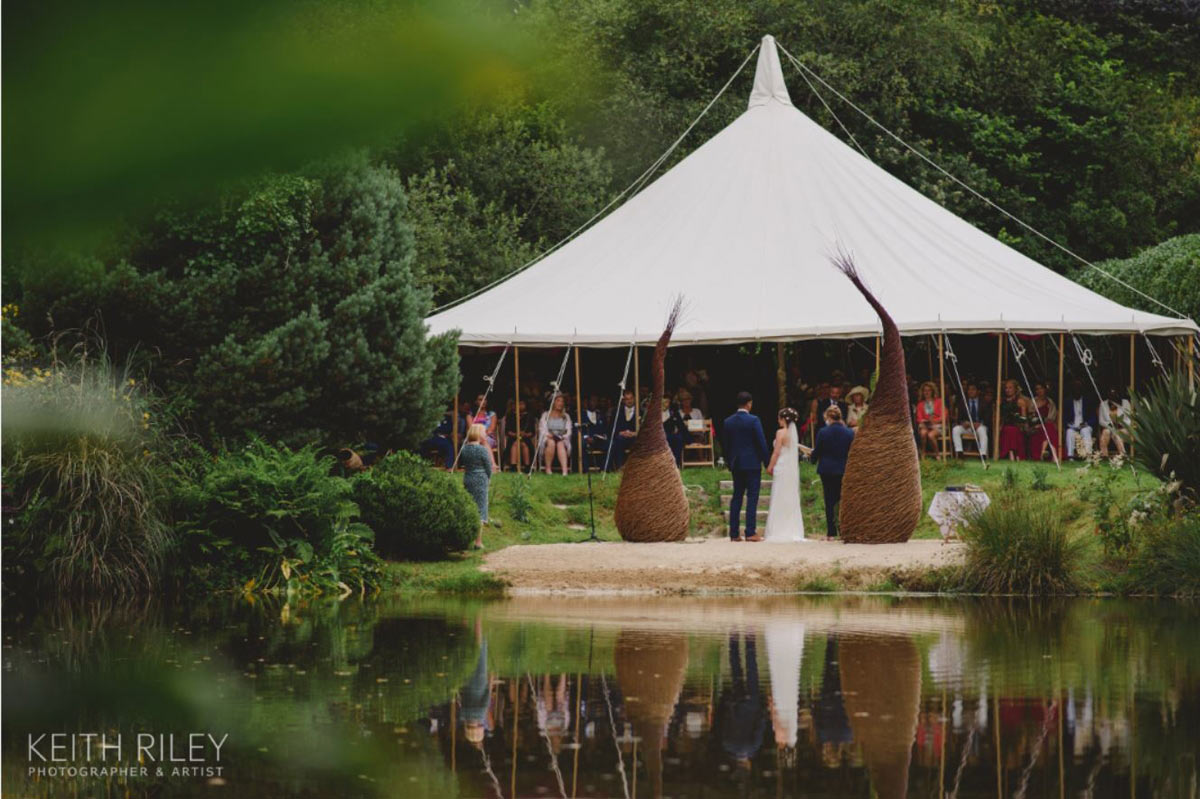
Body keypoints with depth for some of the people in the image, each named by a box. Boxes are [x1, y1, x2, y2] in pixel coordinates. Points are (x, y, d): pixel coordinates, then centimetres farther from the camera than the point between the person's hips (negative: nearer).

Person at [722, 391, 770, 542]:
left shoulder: (728, 422, 4)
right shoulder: (753, 420, -10)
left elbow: (725, 445, 10)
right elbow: (762, 443, -10)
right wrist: (767, 462, -1)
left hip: (736, 465, 5)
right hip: (752, 464, -5)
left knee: (737, 497, 8)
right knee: (752, 497, -3)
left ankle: (734, 533, 6)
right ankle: (750, 532, -9)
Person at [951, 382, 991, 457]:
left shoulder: (984, 402, 6)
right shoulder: (963, 402, 12)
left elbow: (988, 418, -2)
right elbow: (959, 418, 7)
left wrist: (979, 424, -22)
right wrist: (963, 423, -17)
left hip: (980, 425, -3)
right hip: (967, 426, 3)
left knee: (982, 431, -37)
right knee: (955, 429, -25)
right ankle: (959, 453, -25)